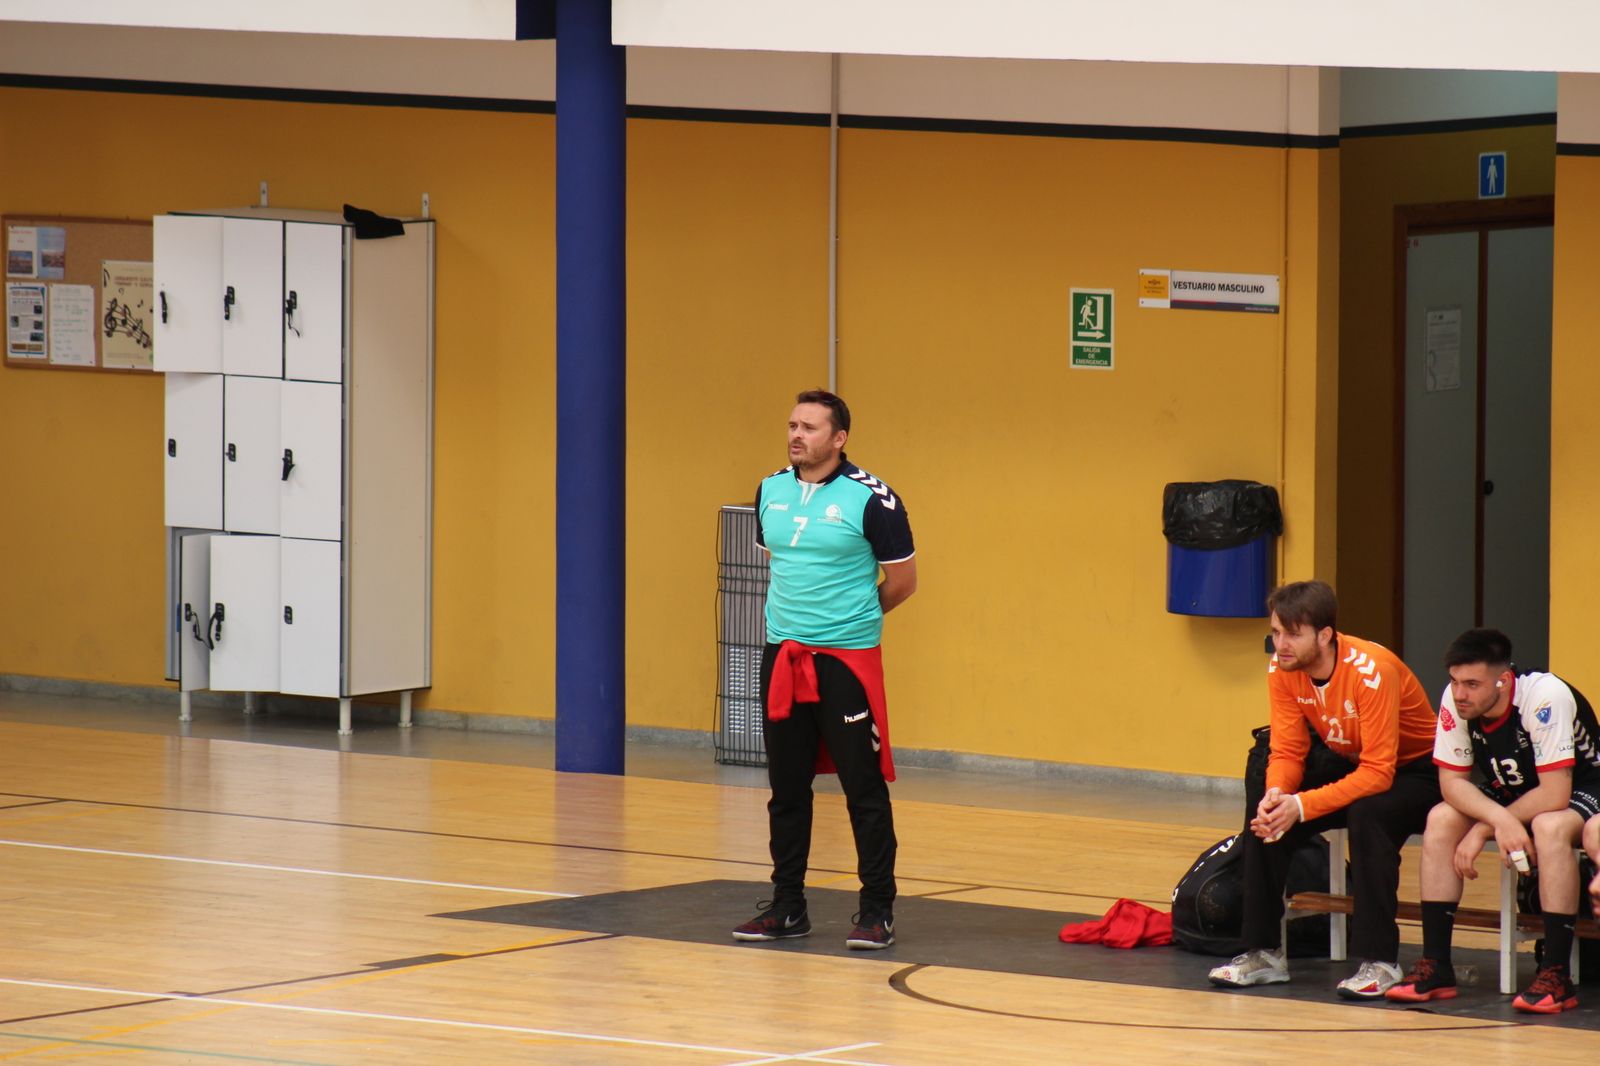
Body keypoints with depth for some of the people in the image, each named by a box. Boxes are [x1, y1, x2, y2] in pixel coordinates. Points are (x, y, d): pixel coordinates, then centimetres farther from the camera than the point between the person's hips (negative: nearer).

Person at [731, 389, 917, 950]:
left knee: (864, 788, -3)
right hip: (782, 655, 5)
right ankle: (787, 907, 18)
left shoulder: (871, 499, -10)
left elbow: (902, 580, -1)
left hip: (847, 659, -5)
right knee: (786, 788, 10)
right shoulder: (770, 492, 7)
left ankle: (877, 911, 3)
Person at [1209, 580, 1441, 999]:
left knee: (1367, 814, -36)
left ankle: (1379, 961, -28)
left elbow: (1378, 773, -34)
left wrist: (1301, 806, -40)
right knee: (1265, 811, -14)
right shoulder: (1282, 669, -12)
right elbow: (1288, 751, -8)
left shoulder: (1371, 671, -31)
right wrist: (1276, 794, -31)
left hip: (1413, 771, -7)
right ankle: (1263, 952, -4)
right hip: (1348, 764, 7)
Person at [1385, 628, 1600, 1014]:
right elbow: (1452, 781, -14)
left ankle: (1556, 977, -33)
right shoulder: (1455, 701, -17)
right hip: (1515, 790, 6)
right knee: (1441, 819, -17)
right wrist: (1500, 820, -33)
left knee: (1549, 828, -37)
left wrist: (1483, 830, -26)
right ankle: (1435, 967, -15)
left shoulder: (1545, 697, -33)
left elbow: (1555, 795, -33)